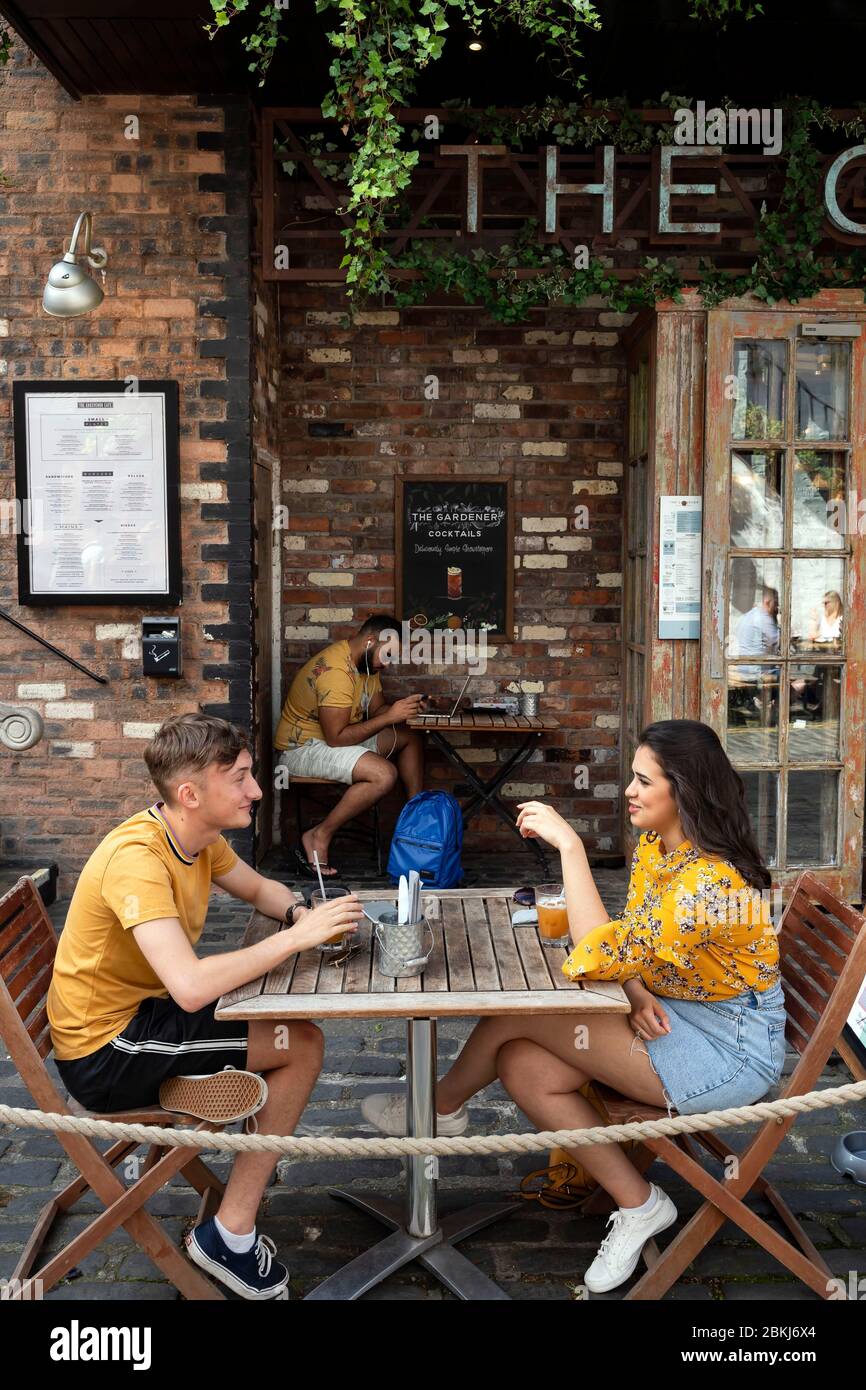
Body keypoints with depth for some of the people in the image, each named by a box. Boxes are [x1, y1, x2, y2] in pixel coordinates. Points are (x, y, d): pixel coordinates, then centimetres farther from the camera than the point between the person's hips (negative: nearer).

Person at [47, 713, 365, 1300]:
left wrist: (301, 913, -8)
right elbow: (192, 987, -39)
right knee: (302, 1045, -11)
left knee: (295, 1023, 11)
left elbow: (259, 888, 15)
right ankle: (230, 1236, 2)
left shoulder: (199, 835, -1)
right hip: (103, 1052, -9)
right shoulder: (137, 859, -29)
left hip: (139, 1013, 9)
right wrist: (297, 937, -30)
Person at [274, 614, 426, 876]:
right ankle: (318, 839, -18)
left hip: (336, 737, 10)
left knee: (410, 738, 11)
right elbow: (336, 737, -29)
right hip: (302, 748, -10)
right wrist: (389, 717, -26)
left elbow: (376, 711, 12)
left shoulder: (368, 662, 5)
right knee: (384, 774, -29)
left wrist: (402, 709, -9)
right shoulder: (335, 669, -27)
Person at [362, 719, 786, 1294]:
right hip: (673, 1010, 9)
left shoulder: (712, 880, -29)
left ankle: (443, 1106, 15)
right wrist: (636, 990, -14)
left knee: (515, 1010, -17)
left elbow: (601, 956, -34)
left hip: (730, 1046, -9)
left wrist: (569, 844, -32)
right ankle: (639, 1205, 4)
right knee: (522, 1067, -10)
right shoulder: (655, 844, 1)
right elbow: (634, 946, 9)